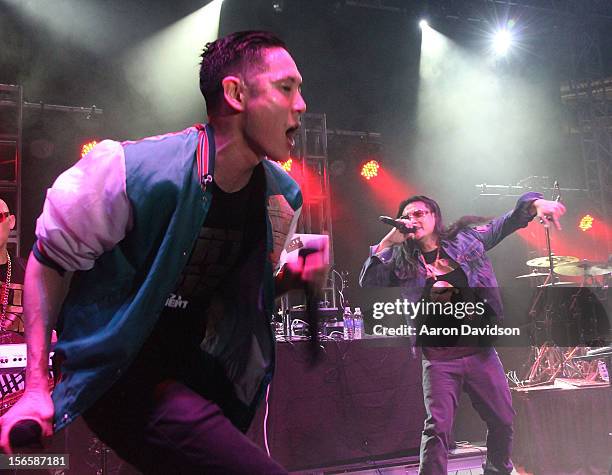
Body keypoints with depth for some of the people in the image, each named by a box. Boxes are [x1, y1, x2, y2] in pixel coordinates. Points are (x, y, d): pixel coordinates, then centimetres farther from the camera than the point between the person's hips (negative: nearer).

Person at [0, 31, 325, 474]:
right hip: (118, 372, -6)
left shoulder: (283, 197, -3)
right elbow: (49, 260, -9)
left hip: (201, 371, 7)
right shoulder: (129, 170, -22)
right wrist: (37, 385, -13)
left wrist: (295, 276, -9)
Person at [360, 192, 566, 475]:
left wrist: (535, 203, -15)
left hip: (481, 350, 2)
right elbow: (367, 283, -5)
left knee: (503, 420, 14)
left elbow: (509, 221, 4)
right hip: (438, 358, -2)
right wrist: (387, 243, -12)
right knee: (437, 428, -7)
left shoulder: (466, 238, 7)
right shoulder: (401, 261, 5)